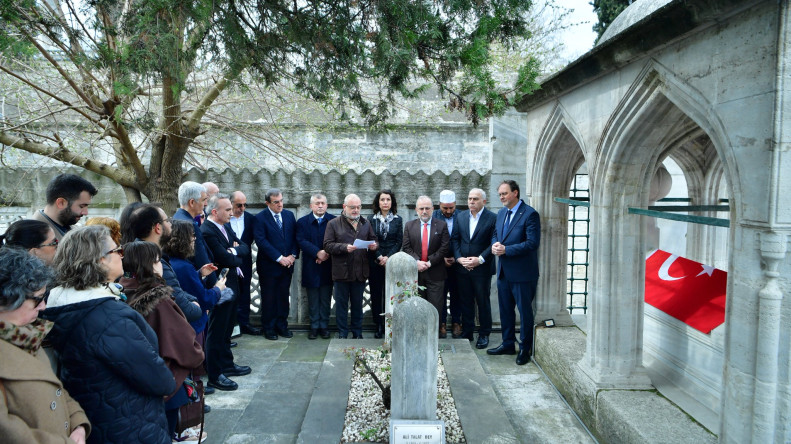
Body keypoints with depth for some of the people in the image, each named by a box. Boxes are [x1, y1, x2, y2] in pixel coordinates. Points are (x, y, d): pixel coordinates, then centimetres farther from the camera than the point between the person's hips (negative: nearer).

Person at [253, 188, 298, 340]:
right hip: (268, 265, -4)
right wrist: (279, 258, -17)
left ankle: (282, 325, 22)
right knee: (268, 298, 5)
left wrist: (292, 255, -6)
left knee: (283, 296, 10)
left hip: (287, 265, 4)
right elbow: (261, 241, -15)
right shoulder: (260, 218, -8)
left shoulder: (289, 215, 8)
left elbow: (295, 237, 9)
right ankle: (268, 328, 17)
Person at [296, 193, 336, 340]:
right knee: (313, 300, 8)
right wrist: (318, 252, -21)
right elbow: (302, 241, -9)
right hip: (311, 267, 0)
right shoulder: (302, 222, 2)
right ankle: (314, 327, 19)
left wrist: (326, 253, -18)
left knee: (325, 300, 8)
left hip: (327, 266, 0)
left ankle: (324, 326, 18)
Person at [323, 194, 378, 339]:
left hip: (360, 272, 3)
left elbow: (373, 240, 16)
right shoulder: (333, 224, -1)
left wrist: (374, 246, -7)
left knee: (358, 304, 12)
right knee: (341, 304, 6)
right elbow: (328, 245, -7)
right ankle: (342, 334, 16)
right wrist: (345, 247, -21)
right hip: (341, 271, -3)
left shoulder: (366, 223, 12)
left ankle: (357, 333, 23)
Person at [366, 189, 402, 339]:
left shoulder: (398, 220, 7)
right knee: (376, 293, 1)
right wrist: (379, 257, -9)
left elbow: (399, 241, 3)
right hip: (375, 262, 0)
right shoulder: (371, 219, 6)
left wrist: (388, 257, -9)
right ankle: (378, 326, 8)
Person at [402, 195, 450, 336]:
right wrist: (416, 262, -13)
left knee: (435, 308, -1)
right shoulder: (409, 226, 9)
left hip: (435, 273, -2)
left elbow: (444, 248, -4)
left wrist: (430, 262, -12)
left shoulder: (441, 226, 3)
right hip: (415, 272, 2)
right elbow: (406, 247, 2)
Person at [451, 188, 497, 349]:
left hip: (482, 269, -4)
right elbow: (454, 239, 6)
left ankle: (484, 334, 20)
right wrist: (459, 258, -7)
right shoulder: (461, 216, 8)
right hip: (462, 268, 4)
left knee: (483, 302, 7)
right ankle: (467, 332, 24)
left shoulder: (492, 218, -7)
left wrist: (480, 259, -17)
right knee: (466, 302, 12)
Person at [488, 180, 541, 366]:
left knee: (525, 311, 4)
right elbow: (495, 234, 21)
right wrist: (495, 245, -3)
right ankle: (508, 344, 31)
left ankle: (524, 349, 17)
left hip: (522, 273, -8)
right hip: (504, 271, 8)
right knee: (505, 309, 16)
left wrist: (506, 249, -21)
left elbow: (532, 243, -20)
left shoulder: (530, 214, -13)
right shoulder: (501, 213, 12)